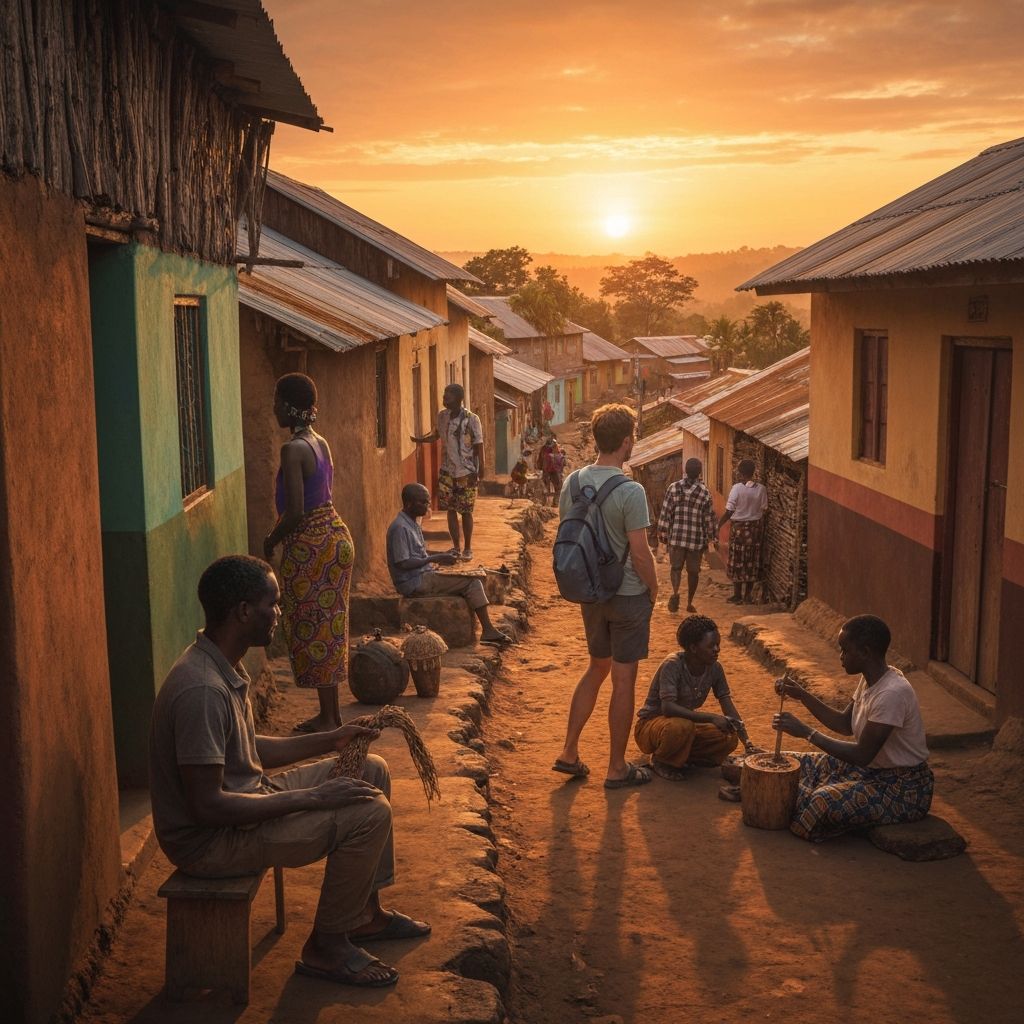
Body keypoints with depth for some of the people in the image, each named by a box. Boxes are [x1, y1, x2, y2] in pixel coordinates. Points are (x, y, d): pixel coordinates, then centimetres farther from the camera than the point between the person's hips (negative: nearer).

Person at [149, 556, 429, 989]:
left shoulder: (223, 667, 3)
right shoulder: (202, 690, -29)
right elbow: (207, 806, -29)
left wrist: (330, 740, 7)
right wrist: (311, 798, -24)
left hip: (243, 796, 10)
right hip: (210, 840, -10)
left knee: (371, 771, 13)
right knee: (370, 812, -18)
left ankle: (364, 913, 24)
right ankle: (326, 946, 0)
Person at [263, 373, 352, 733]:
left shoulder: (293, 450, -19)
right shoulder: (320, 443, 9)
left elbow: (295, 512, -23)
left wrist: (271, 541, -7)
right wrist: (281, 532, 17)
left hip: (309, 546, -9)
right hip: (334, 535, 9)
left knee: (312, 630, 1)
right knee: (329, 626, 16)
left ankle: (327, 719, 10)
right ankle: (332, 712, 25)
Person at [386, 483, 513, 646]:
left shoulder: (412, 523, 14)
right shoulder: (400, 527, -17)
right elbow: (402, 563, -21)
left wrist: (441, 554, 10)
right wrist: (434, 559, -20)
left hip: (424, 577, 10)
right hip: (414, 583, -10)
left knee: (473, 582, 2)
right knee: (472, 582, -13)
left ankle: (488, 630, -5)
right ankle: (488, 630, -7)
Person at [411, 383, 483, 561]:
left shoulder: (471, 419, -15)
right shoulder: (442, 416, 1)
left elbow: (478, 446, -12)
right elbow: (436, 433, 21)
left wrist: (479, 471, -16)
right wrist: (422, 439, 5)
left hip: (466, 473, -5)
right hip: (447, 471, 5)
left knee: (466, 512, 4)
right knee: (451, 510, 9)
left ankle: (468, 548, 17)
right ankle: (456, 547, 20)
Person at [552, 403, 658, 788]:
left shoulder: (572, 482, 0)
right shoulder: (630, 492, -20)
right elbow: (640, 553, -19)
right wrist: (653, 590, -2)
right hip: (628, 596, -6)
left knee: (597, 669, 22)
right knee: (623, 681, 5)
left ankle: (569, 753, 24)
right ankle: (617, 768, 16)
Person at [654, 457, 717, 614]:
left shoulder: (674, 488, -4)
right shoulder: (704, 492, -6)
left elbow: (665, 513, -4)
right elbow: (709, 518, -2)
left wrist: (662, 535, 5)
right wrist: (712, 538, 10)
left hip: (676, 537, 0)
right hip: (696, 539, 0)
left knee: (676, 567, 11)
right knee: (693, 571, 12)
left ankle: (675, 593, -15)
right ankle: (689, 603, 19)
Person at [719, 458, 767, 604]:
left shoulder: (737, 488, -15)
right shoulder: (761, 489, -3)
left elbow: (729, 511, -15)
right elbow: (763, 510, 1)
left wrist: (718, 526, -7)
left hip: (739, 527, -4)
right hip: (755, 527, 4)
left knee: (737, 561, 6)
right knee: (752, 562, 12)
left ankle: (737, 595, 10)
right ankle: (748, 595, 18)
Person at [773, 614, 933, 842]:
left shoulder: (892, 693, -29)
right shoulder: (871, 680, 1)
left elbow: (862, 755, -28)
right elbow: (845, 725, 12)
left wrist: (807, 732, -24)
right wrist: (802, 695, 3)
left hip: (904, 788, -10)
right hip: (875, 768, 10)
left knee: (828, 802, -24)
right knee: (806, 766, 4)